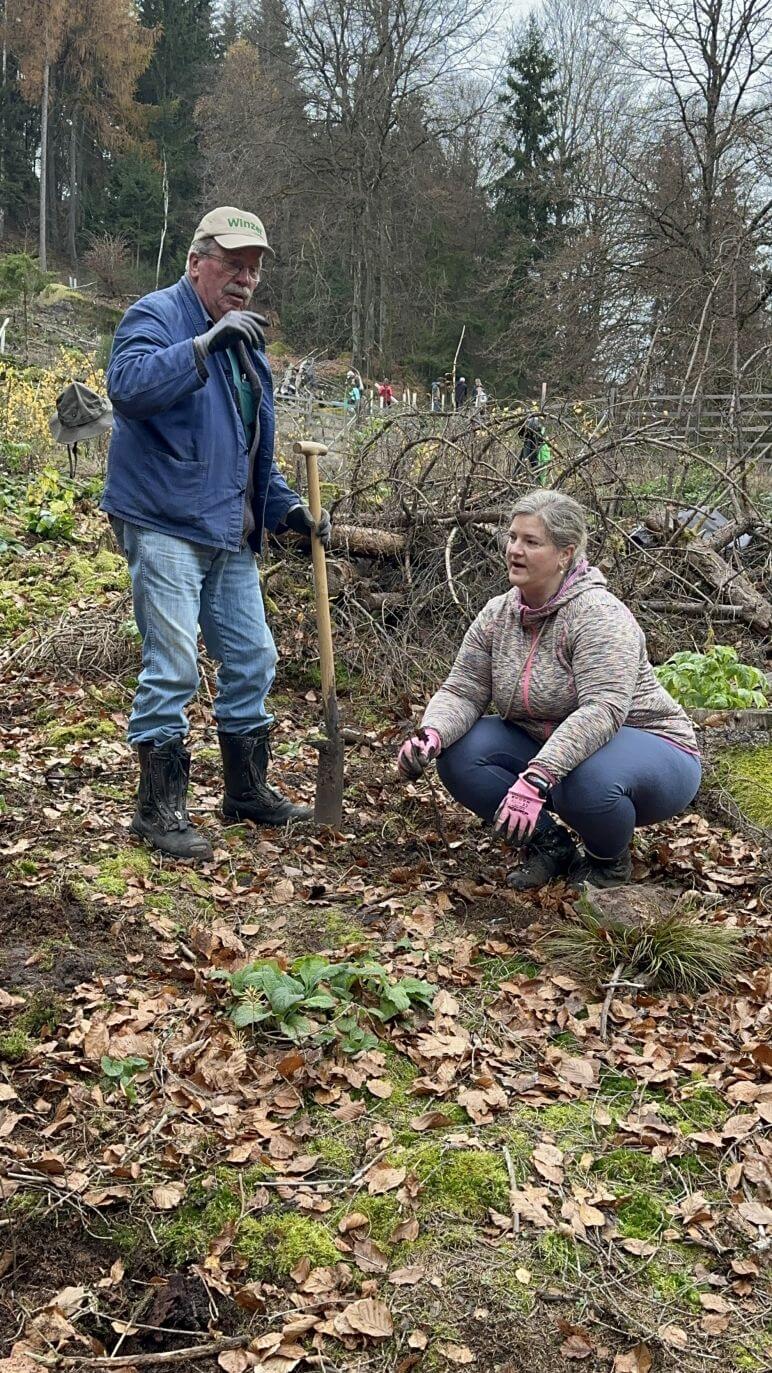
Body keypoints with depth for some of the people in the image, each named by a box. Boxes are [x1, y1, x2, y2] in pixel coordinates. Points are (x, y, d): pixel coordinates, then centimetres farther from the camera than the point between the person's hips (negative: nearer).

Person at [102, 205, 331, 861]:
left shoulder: (244, 339, 20)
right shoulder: (156, 316, -6)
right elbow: (127, 385, -27)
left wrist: (288, 506, 15)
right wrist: (204, 347, -31)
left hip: (231, 535, 9)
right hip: (165, 528, -9)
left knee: (251, 659, 13)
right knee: (172, 666, -9)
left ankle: (248, 789, 27)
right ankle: (160, 808, 2)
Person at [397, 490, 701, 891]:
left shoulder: (598, 614, -24)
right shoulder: (496, 615, -3)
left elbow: (602, 710, -36)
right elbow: (463, 691, -6)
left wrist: (538, 776, -47)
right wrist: (431, 734, -28)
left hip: (648, 754, -6)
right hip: (548, 749, 6)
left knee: (585, 781, -39)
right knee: (459, 754, -15)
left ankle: (608, 859, -4)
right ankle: (549, 844, 2)